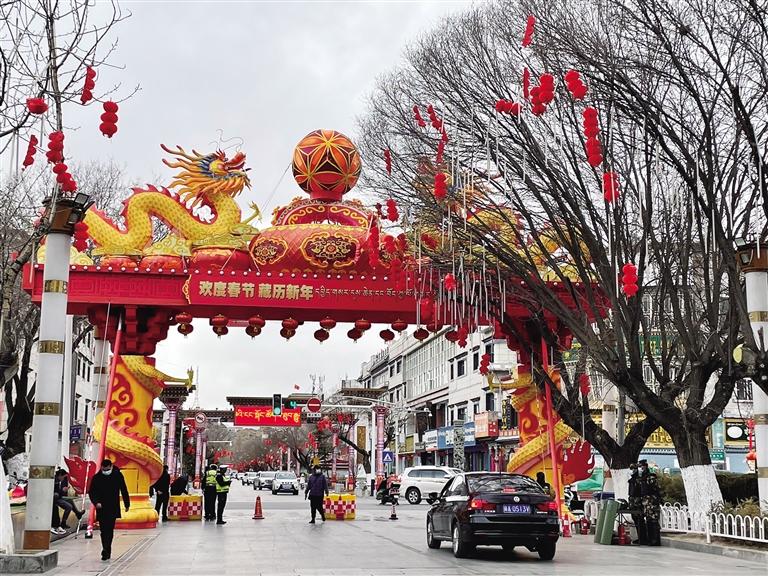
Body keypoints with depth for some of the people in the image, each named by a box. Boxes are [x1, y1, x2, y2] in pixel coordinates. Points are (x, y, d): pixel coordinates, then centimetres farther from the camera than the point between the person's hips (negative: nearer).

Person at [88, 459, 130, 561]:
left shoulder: (118, 475, -1)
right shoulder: (96, 477, -3)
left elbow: (124, 490, 8)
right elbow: (91, 492, -1)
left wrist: (127, 504, 12)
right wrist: (96, 502, -19)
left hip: (113, 508, -1)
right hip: (101, 508, 1)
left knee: (109, 530, -8)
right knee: (103, 530, 3)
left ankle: (106, 551, -9)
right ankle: (107, 551, 14)